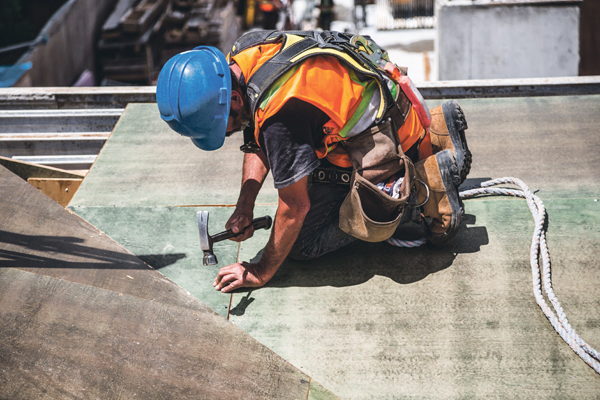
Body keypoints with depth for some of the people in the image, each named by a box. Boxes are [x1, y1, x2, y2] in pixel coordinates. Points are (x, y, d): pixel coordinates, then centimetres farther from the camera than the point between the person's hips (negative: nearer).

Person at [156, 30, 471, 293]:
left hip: (384, 135, -9)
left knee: (304, 243, -7)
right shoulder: (238, 58, -8)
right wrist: (244, 207, -4)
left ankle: (428, 183, -6)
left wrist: (261, 273, -14)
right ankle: (433, 134, 22)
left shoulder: (280, 112, -36)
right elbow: (257, 143, 6)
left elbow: (295, 207, -26)